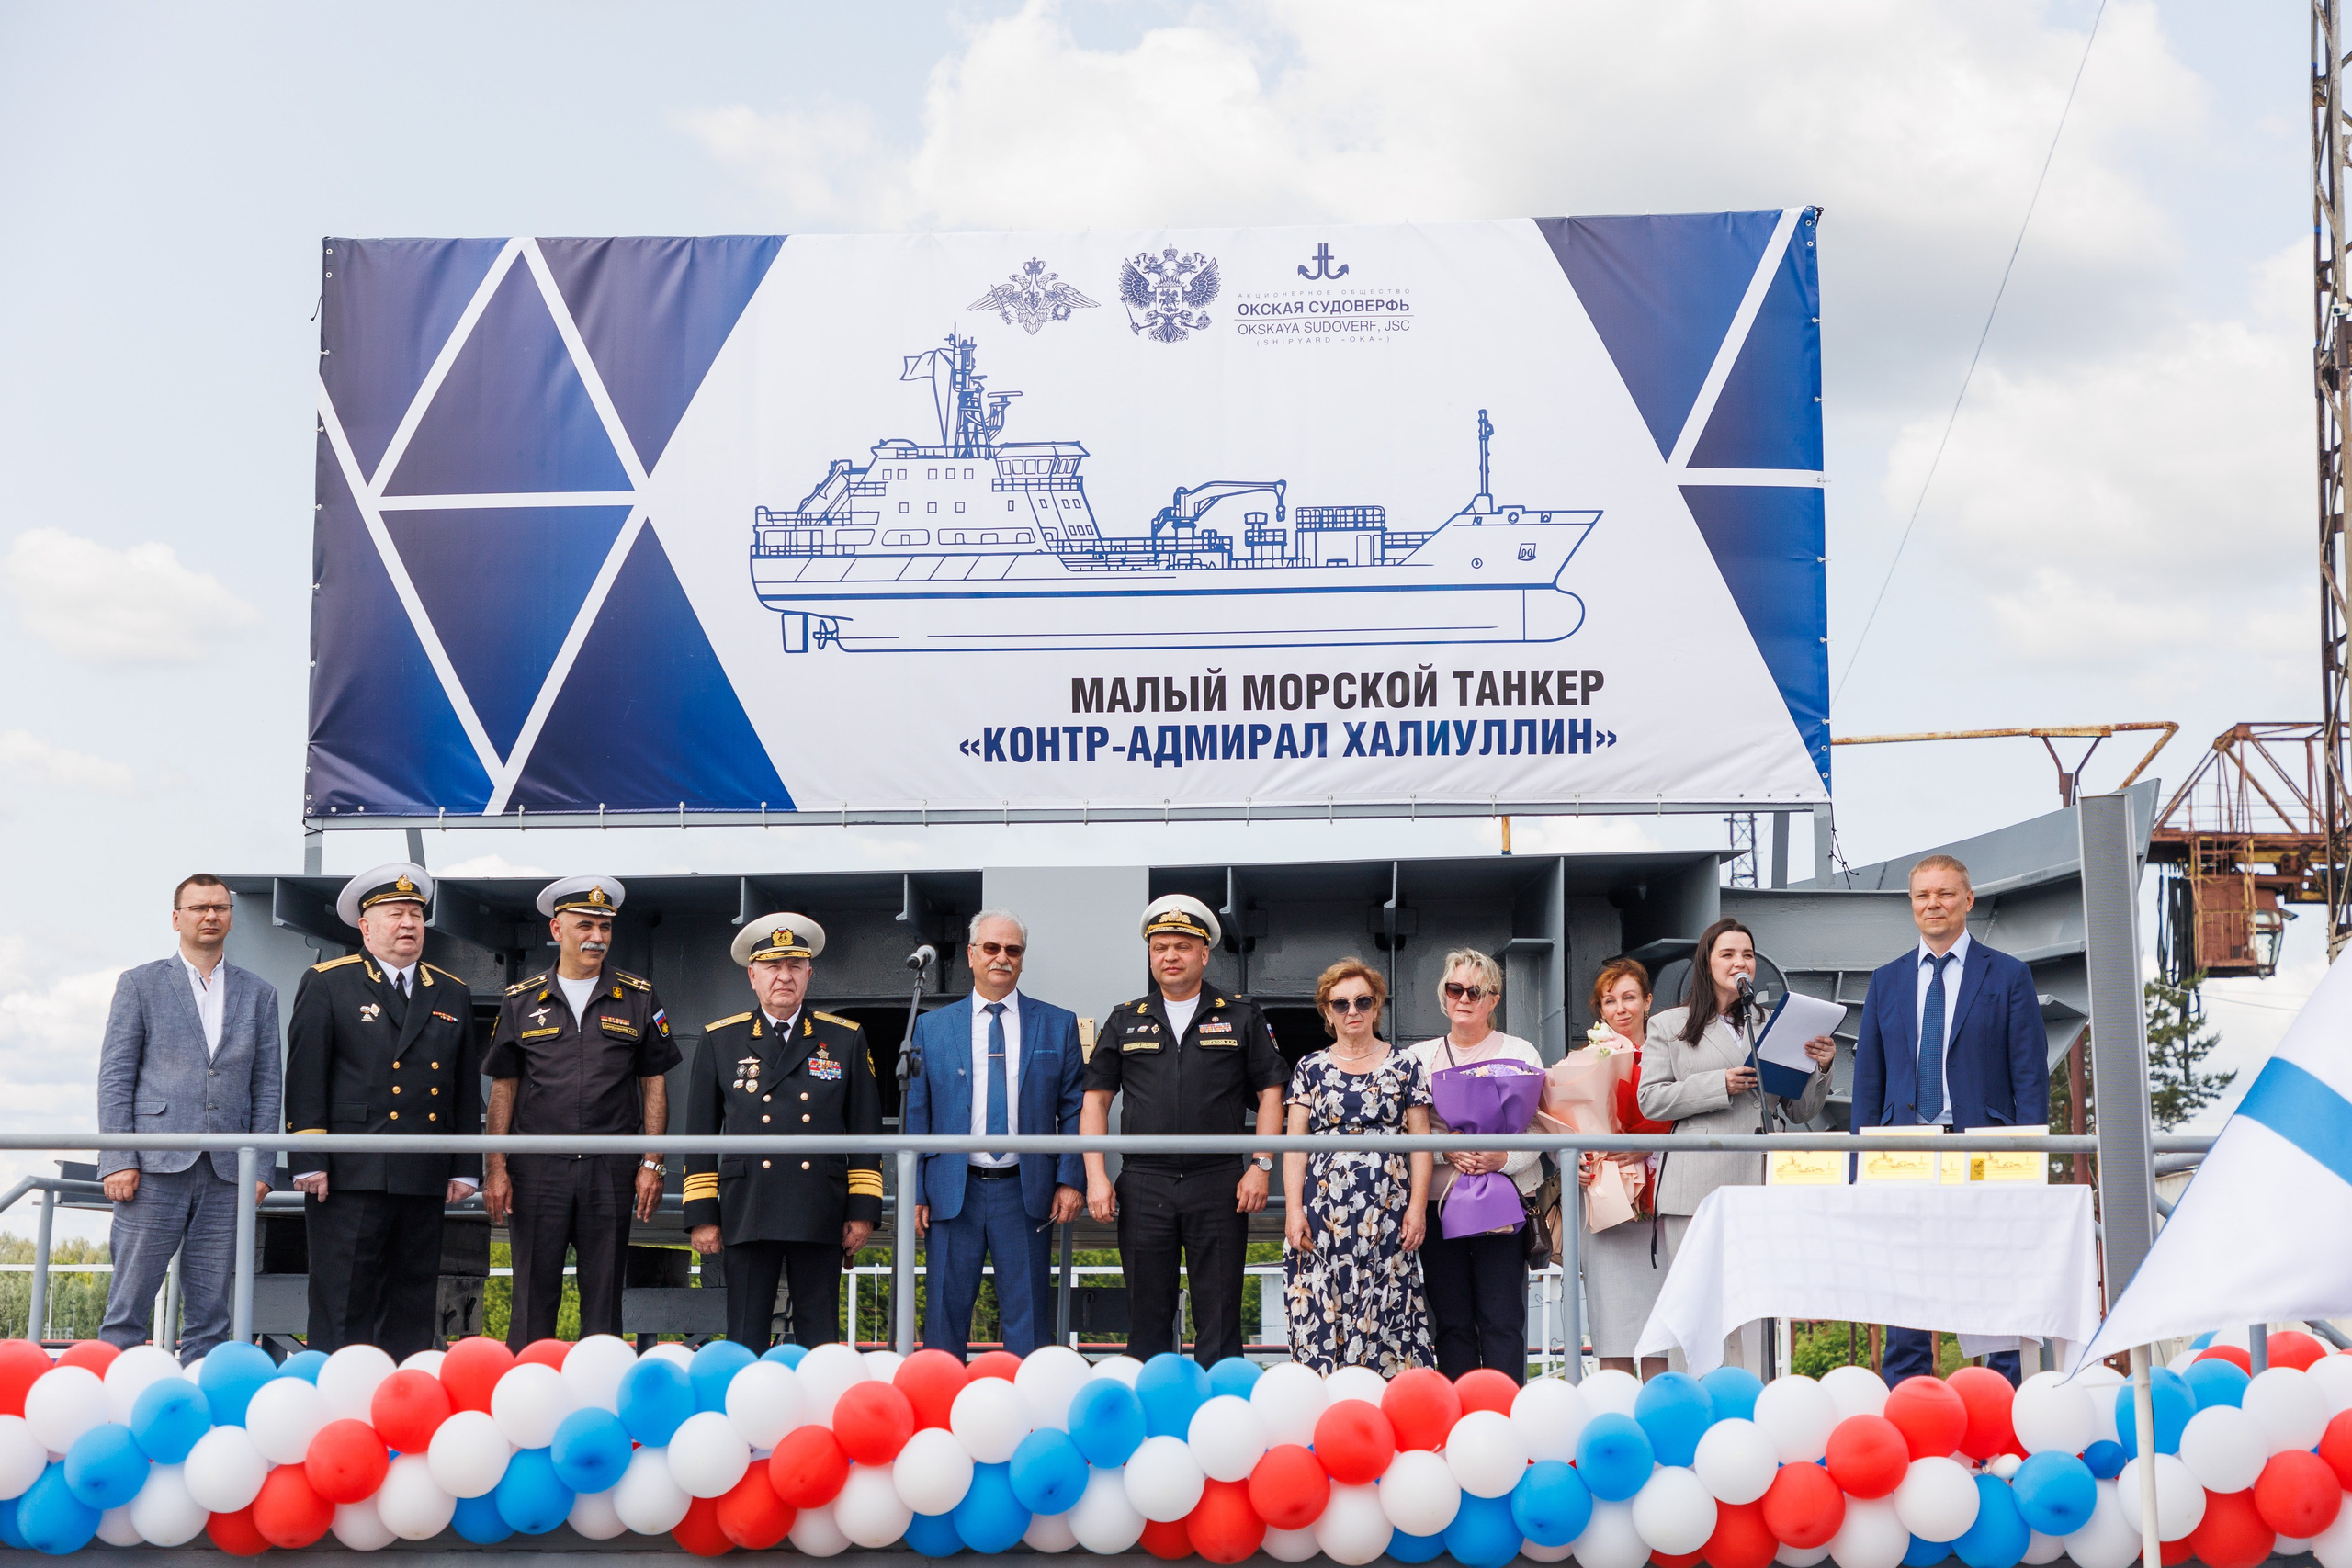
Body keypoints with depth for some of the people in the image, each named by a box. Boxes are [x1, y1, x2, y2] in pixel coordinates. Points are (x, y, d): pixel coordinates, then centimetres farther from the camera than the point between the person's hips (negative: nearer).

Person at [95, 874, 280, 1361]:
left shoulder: (259, 995, 15)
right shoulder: (140, 984, 8)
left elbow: (266, 1087, 13)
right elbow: (115, 1078, 3)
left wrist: (261, 1167, 3)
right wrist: (118, 1160, -7)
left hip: (226, 1175, 3)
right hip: (155, 1166, -2)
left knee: (211, 1316, 4)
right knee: (127, 1308, -4)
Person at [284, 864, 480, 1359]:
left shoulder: (452, 995, 17)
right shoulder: (327, 984, 3)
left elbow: (467, 1089, 17)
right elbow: (304, 1077, -3)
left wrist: (466, 1168, 10)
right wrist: (308, 1163, -10)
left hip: (425, 1181, 5)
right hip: (349, 1176, -4)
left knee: (413, 1309, 6)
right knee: (342, 1305, -5)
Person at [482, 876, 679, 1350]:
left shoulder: (638, 1000, 6)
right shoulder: (521, 1001, 7)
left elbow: (654, 1084, 7)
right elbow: (503, 1088, 8)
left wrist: (652, 1164, -1)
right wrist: (496, 1168, 0)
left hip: (612, 1169, 0)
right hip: (537, 1168, 0)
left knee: (604, 1297, 4)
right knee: (533, 1297, 2)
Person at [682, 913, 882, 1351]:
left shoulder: (846, 1040, 9)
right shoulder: (719, 1040, 8)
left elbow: (865, 1131, 8)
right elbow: (700, 1134, 7)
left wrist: (863, 1211, 2)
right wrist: (702, 1215, 1)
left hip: (822, 1217, 0)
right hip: (747, 1213, 0)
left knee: (820, 1341, 4)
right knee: (745, 1340, 1)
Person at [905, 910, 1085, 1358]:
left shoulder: (1058, 1025, 8)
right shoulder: (931, 1027, 8)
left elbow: (1074, 1108, 7)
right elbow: (915, 1116, 7)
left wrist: (1070, 1180, -4)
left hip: (1027, 1192, 0)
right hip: (953, 1193, 0)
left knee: (1028, 1323, 2)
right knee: (945, 1317, 4)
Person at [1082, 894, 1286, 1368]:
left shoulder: (1241, 1018, 8)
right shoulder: (1126, 1021, 12)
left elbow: (1270, 1093, 7)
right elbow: (1096, 1100, 10)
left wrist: (1261, 1167, -4)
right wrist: (1096, 1177, 0)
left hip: (1219, 1184, -2)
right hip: (1144, 1184, 2)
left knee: (1219, 1320, -1)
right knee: (1147, 1317, 5)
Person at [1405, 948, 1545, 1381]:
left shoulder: (1521, 1053, 7)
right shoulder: (1420, 1056, 12)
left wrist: (1505, 1159, -17)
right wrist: (1445, 1150, -12)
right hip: (1439, 1200, 2)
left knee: (1502, 1321, -7)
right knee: (1451, 1321, 1)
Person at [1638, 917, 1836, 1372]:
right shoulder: (1670, 1026, 11)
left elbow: (1799, 1111, 18)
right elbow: (1651, 1099, 1)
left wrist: (1821, 1069, -1)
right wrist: (1720, 1085, -8)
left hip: (1758, 1184, 3)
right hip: (1697, 1188, -2)